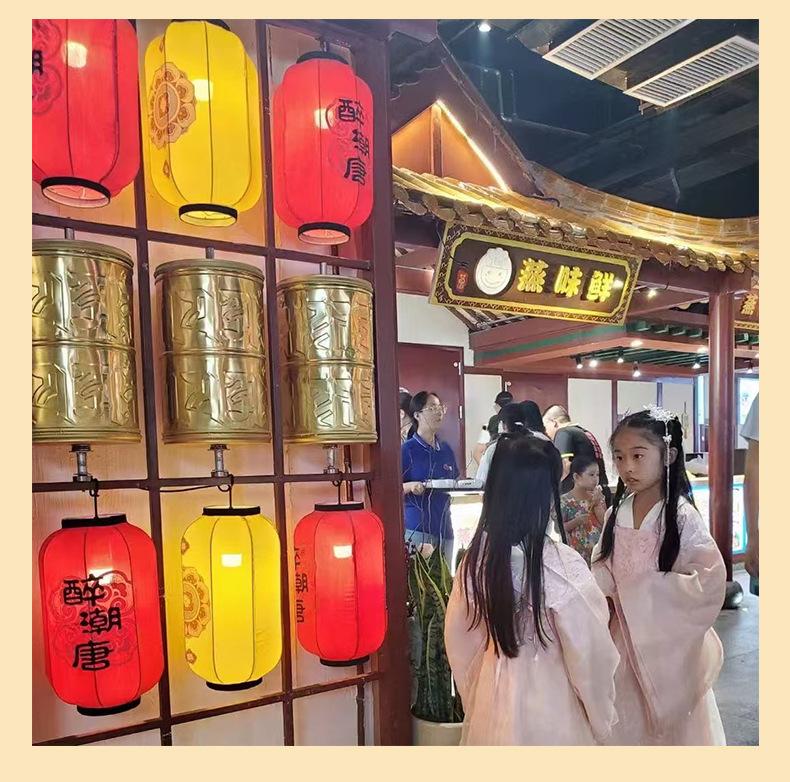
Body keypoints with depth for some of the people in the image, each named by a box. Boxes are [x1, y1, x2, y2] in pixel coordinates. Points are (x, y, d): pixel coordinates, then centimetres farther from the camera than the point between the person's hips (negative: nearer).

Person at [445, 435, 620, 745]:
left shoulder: (476, 557, -11)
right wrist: (601, 714, 1)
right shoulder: (563, 564, -25)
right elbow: (589, 653, -17)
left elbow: (458, 639, 0)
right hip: (550, 705, -4)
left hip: (494, 699, 4)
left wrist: (474, 698, 15)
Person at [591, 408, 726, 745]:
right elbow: (602, 570, 7)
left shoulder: (681, 516, -16)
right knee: (625, 723, 15)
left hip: (668, 641, -4)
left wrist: (641, 590, -19)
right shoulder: (616, 513, -1)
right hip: (625, 638, 4)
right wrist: (607, 591, -14)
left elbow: (710, 579, -20)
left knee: (670, 723, 12)